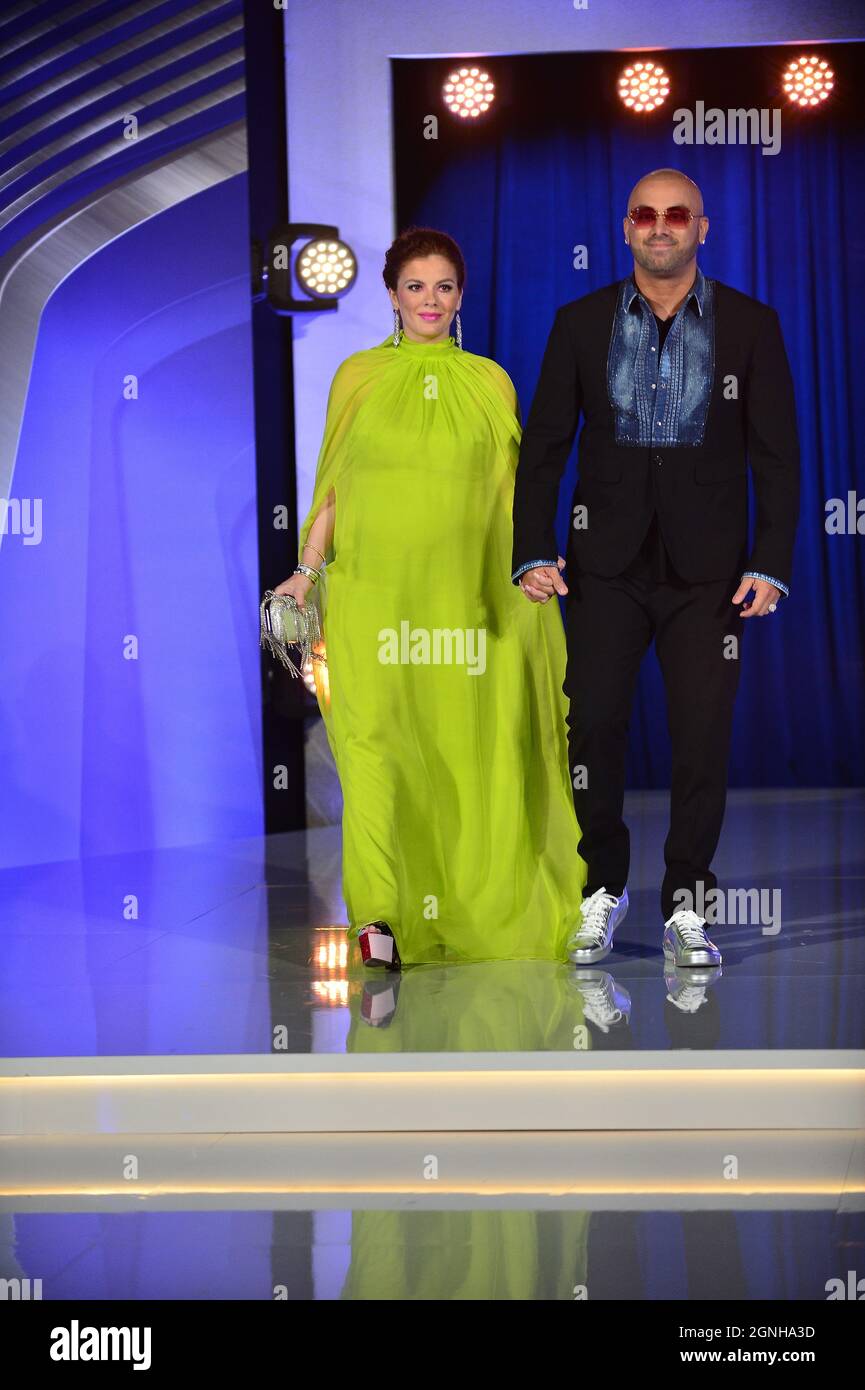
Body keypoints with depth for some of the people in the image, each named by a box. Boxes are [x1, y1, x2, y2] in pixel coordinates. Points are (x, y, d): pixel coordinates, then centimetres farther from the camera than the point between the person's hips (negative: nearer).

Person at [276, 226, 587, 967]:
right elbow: (334, 483, 9)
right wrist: (308, 570, 1)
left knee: (468, 749, 2)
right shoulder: (358, 375, 9)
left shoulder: (490, 381, 10)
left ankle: (471, 904, 15)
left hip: (467, 591, 1)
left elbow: (510, 485, 11)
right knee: (374, 739, -10)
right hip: (373, 589, -1)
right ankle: (380, 914, -10)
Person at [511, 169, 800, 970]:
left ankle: (687, 909, 15)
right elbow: (544, 447, 6)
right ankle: (602, 888, 21)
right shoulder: (581, 323, 5)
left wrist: (770, 565, -7)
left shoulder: (750, 325, 3)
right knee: (592, 729, 2)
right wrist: (533, 555, -3)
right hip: (607, 563, 1)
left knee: (704, 738, 1)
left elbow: (777, 455, 2)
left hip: (707, 567, -1)